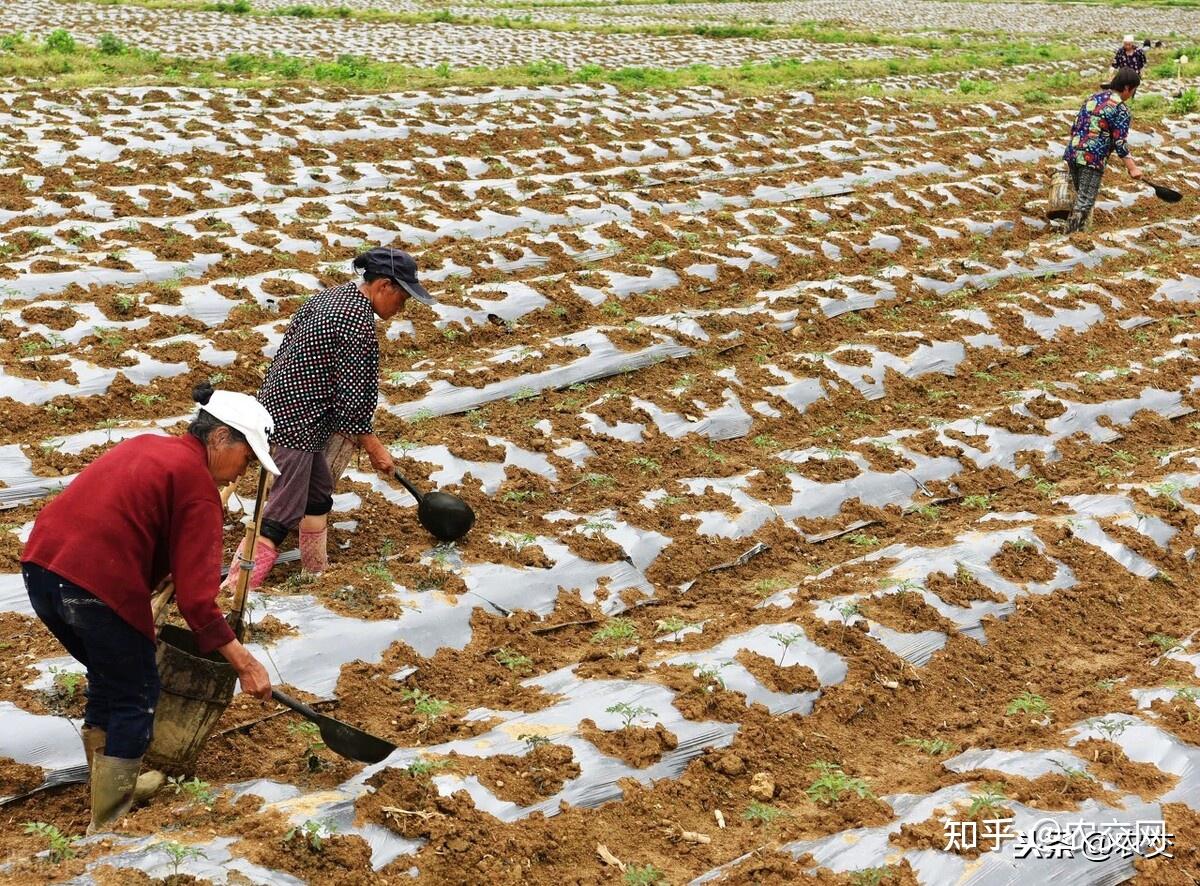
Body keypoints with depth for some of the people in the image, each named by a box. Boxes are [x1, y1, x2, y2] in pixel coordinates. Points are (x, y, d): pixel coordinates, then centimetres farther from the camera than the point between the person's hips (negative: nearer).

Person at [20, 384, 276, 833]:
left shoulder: (146, 445, 20)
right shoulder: (197, 484, -5)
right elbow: (195, 596, -11)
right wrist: (244, 662, -8)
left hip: (41, 565, 8)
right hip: (98, 588, -8)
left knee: (109, 679, 27)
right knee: (135, 698, 10)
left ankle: (111, 783, 41)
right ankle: (109, 824, 15)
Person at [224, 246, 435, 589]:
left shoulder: (334, 296, 9)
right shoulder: (359, 322, -20)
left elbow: (290, 340, 18)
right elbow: (350, 397, -19)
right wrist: (374, 448, -9)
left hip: (279, 399, 10)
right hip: (297, 419, -10)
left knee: (319, 494, 22)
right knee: (285, 510, -7)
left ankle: (316, 570, 35)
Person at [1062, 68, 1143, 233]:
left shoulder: (1094, 97, 14)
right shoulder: (1120, 108, -9)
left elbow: (1075, 125, 18)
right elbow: (1120, 142, -14)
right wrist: (1132, 168, -13)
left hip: (1073, 153, 8)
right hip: (1092, 158, -8)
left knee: (1080, 197, 19)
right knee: (1085, 202, -3)